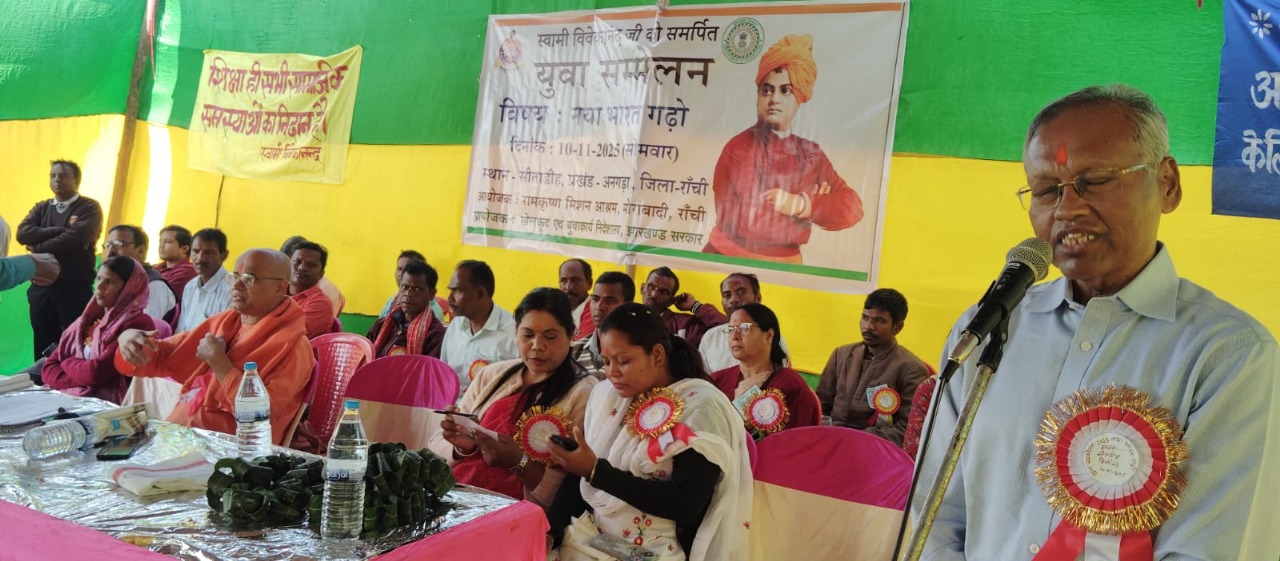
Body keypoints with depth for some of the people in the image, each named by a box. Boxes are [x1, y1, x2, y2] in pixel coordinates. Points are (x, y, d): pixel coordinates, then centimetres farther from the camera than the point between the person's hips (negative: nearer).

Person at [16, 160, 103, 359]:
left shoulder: (89, 208, 0)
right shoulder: (41, 208, 15)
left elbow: (77, 239, -16)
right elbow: (23, 233, -3)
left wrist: (38, 248, -5)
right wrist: (62, 230, -12)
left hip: (75, 289, -4)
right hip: (41, 288, 5)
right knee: (43, 350, 8)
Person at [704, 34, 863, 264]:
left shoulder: (812, 154, 4)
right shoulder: (738, 148, -9)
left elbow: (851, 208, -2)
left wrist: (801, 204, -17)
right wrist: (815, 204, -9)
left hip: (785, 267, 4)